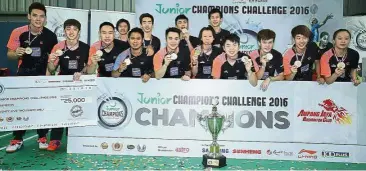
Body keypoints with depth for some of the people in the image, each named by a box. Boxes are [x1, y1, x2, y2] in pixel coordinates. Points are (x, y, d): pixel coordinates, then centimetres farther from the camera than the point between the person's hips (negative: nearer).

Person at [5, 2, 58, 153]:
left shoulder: (50, 36, -10)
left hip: (43, 74, 0)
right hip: (24, 73, 0)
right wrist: (17, 53, -22)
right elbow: (10, 55, -2)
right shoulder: (18, 32, -10)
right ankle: (17, 139, 12)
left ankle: (42, 137, 16)